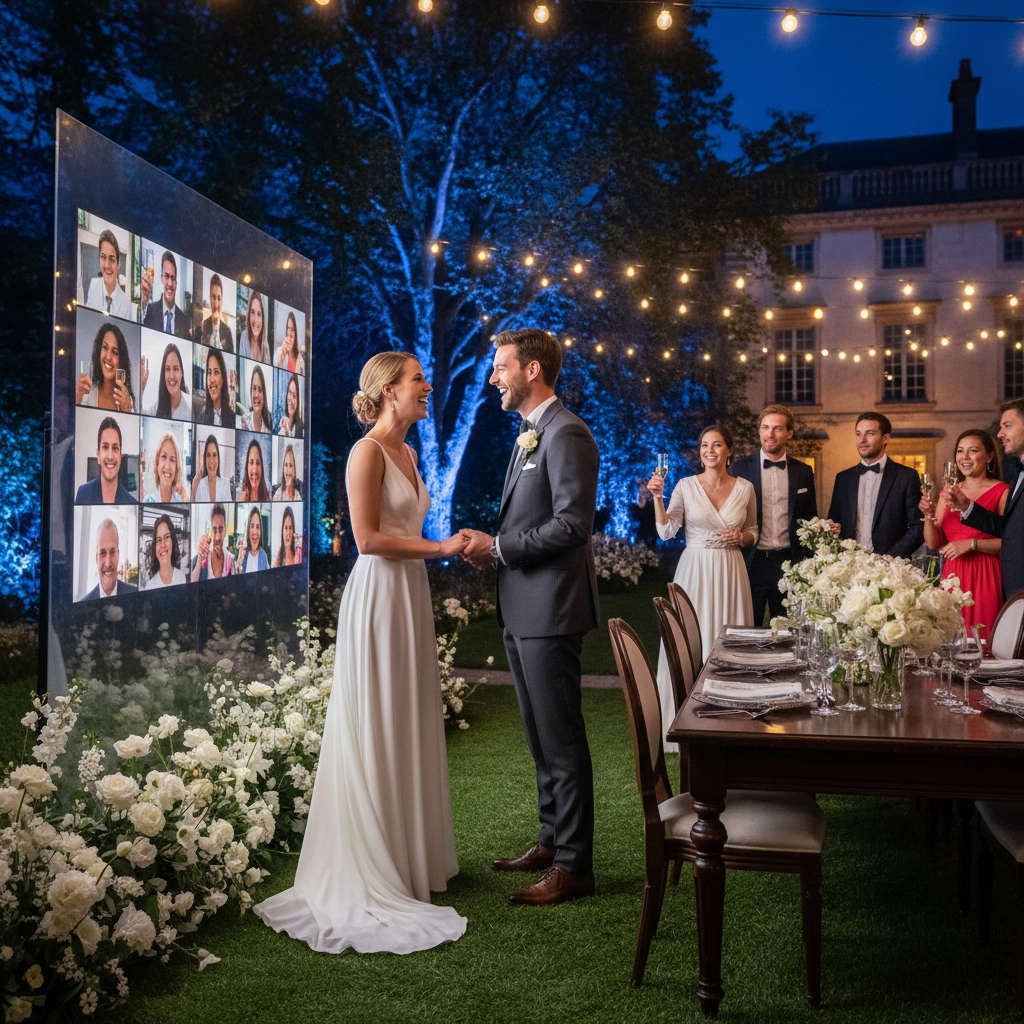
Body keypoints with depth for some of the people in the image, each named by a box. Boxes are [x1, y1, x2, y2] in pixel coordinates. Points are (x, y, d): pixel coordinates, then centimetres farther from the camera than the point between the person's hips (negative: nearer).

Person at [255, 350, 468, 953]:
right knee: (375, 735, 0)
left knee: (411, 731, 15)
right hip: (379, 595, -9)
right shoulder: (368, 451, -13)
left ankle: (412, 854, 28)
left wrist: (453, 544, 6)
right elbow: (368, 538, -19)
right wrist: (442, 548, -15)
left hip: (412, 593, 9)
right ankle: (370, 873, 13)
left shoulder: (408, 452, 15)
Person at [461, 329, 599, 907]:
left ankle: (574, 865, 9)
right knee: (541, 736, 18)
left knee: (562, 739, -2)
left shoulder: (566, 434, -14)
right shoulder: (530, 435, 18)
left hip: (551, 610, -10)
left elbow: (573, 523, -23)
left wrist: (498, 548, -16)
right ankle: (553, 841, 31)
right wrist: (492, 546, 4)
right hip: (522, 609, 10)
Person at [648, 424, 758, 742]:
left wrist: (742, 538, -7)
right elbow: (666, 531, -8)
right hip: (694, 571, -1)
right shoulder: (685, 486, -1)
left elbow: (753, 532, 15)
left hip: (730, 573, 2)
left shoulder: (745, 488, 4)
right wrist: (657, 497, -19)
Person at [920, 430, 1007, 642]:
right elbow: (933, 543, 10)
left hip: (984, 577, -4)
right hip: (952, 576, 5)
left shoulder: (1002, 492, -4)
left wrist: (972, 543, -18)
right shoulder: (948, 493, 12)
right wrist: (929, 516, -5)